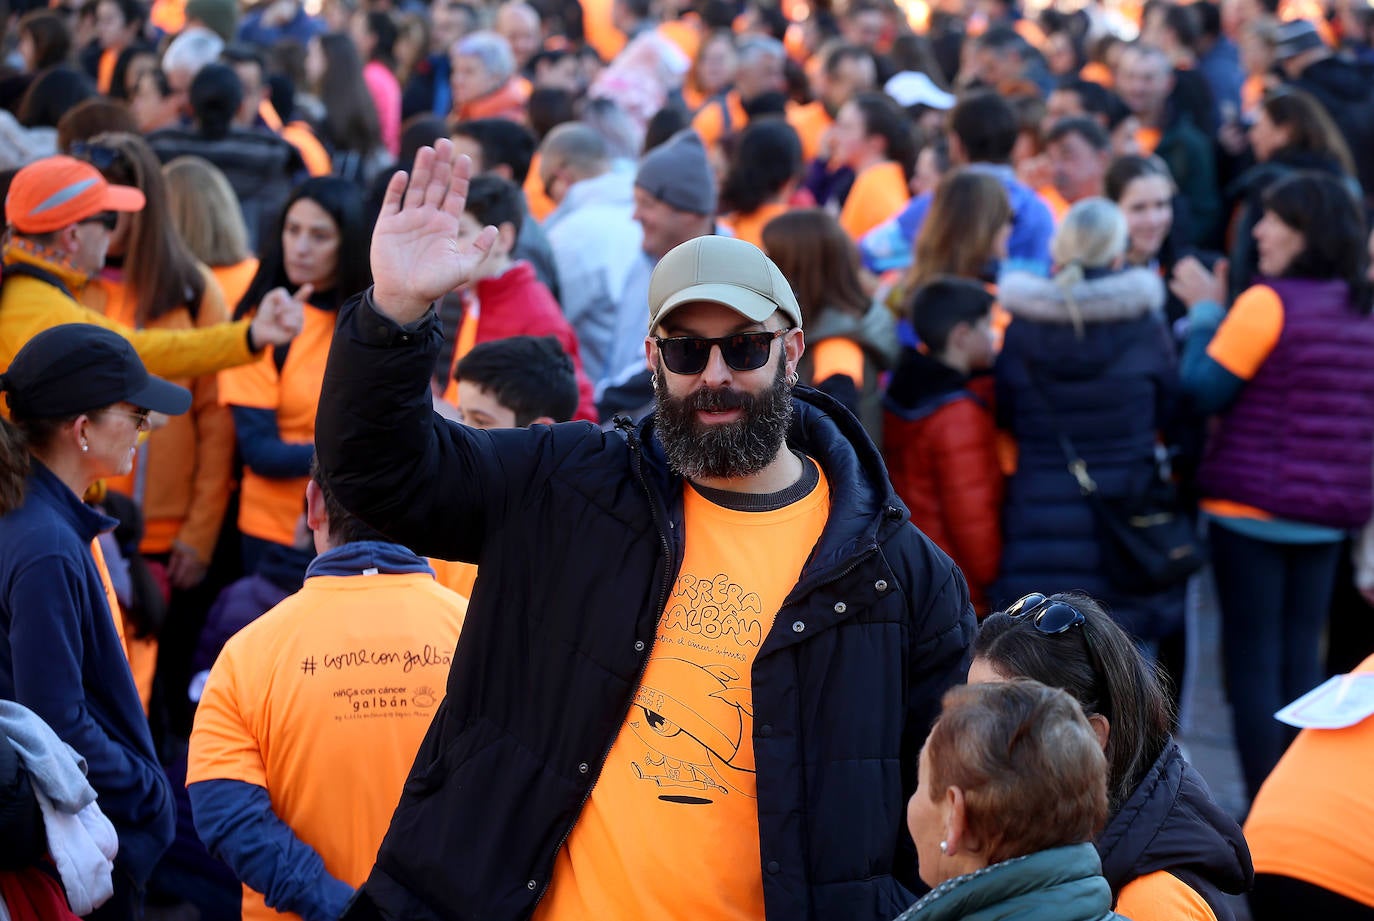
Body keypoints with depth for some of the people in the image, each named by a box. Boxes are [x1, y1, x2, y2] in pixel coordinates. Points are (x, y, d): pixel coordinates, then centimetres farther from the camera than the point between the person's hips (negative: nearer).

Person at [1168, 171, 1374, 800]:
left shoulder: (1269, 302, -14)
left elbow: (1203, 392, -11)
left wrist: (1203, 312, -1)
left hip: (1251, 508, -6)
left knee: (1252, 659, 1)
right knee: (1302, 658, 12)